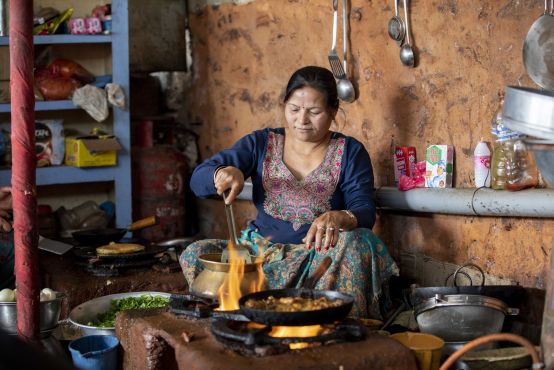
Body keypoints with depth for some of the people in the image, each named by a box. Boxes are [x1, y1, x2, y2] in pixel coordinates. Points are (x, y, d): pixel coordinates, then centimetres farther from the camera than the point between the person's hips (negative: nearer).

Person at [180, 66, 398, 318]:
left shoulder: (350, 153, 4)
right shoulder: (260, 144, 7)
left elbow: (365, 212, -8)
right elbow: (198, 179, 2)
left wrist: (339, 218, -34)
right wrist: (223, 172, -24)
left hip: (321, 256, -2)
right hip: (262, 249, 2)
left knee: (352, 242, -35)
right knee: (195, 255, -22)